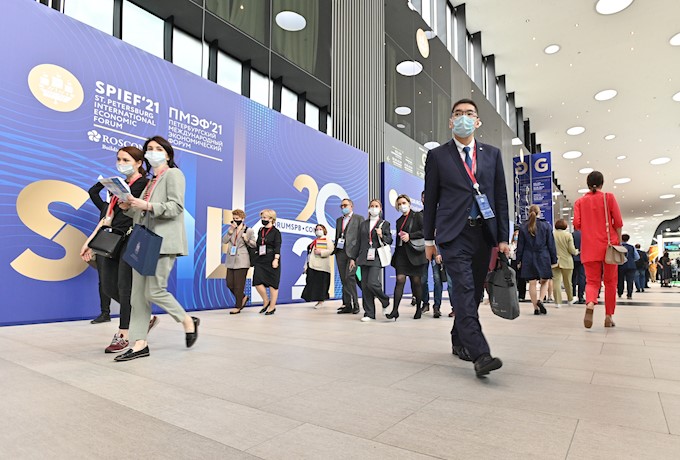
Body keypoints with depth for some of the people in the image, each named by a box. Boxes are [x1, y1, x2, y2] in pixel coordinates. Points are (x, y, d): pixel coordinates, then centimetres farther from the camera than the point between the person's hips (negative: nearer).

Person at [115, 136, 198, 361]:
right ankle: (140, 343, 7)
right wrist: (129, 208, 7)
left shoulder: (173, 174, 1)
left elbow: (176, 207, -12)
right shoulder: (150, 180, 24)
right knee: (138, 294, 3)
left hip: (163, 241, -8)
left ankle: (188, 321, 11)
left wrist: (147, 205, -22)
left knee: (154, 291, -10)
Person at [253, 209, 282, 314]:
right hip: (260, 260, 6)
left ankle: (272, 306, 14)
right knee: (257, 282, -5)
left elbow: (277, 247, -11)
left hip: (271, 260, -5)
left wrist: (276, 259, -20)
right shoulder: (260, 231, 14)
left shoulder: (276, 232, -4)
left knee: (272, 284, 2)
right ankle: (266, 302, 17)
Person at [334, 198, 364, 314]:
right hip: (340, 252, 6)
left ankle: (355, 304, -4)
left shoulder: (359, 218, 4)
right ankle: (347, 305, 10)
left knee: (349, 277, -15)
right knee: (344, 280, 5)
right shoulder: (339, 220, 22)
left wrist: (357, 254, -12)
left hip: (352, 251, -6)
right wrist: (335, 249, 7)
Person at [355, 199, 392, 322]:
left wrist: (381, 236, -14)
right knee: (364, 285, 1)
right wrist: (353, 258, 12)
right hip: (364, 257, 4)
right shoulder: (363, 224, 17)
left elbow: (390, 241, 5)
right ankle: (369, 313, 10)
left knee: (372, 282, -18)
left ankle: (385, 301, 11)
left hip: (376, 257, -4)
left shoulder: (384, 223, 7)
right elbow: (359, 242, 16)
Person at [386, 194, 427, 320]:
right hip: (401, 253, 3)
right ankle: (395, 310, -13)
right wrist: (395, 255, 17)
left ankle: (419, 308, 19)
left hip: (414, 253, -3)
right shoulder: (399, 221, 19)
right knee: (400, 279, -8)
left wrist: (409, 236, -15)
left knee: (416, 280, 3)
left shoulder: (417, 216, 3)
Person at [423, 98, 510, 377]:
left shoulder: (492, 154, 13)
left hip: (484, 232, 4)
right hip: (454, 233, -3)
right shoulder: (437, 155, 5)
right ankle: (480, 354, -14)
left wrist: (503, 238, 5)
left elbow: (501, 197, 11)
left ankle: (459, 341, 28)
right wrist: (429, 239, 4)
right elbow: (430, 199, 5)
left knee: (474, 292, 10)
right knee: (464, 291, -14)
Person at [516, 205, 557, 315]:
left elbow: (520, 245, 3)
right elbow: (551, 244, 1)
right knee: (544, 281, 11)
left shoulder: (523, 227, 2)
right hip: (543, 257, -1)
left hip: (528, 258, 1)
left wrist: (519, 260, 8)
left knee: (532, 283, 3)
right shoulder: (546, 225, 0)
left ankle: (536, 308, 5)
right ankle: (540, 300, -11)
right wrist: (554, 259, 6)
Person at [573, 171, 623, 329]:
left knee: (592, 281, 3)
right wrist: (619, 241, 7)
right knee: (610, 281, 11)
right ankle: (609, 316, 13)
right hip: (609, 244, -1)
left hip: (589, 247, 1)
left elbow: (577, 224, -2)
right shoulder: (609, 197, 2)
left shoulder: (580, 201, 5)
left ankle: (590, 303, -27)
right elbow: (618, 222, -3)